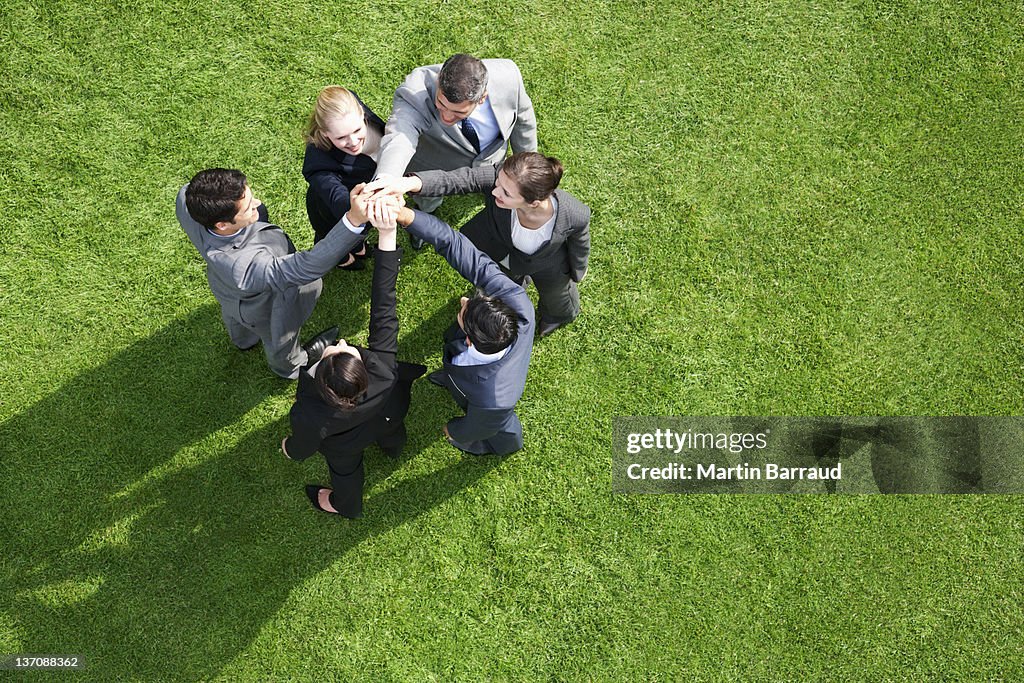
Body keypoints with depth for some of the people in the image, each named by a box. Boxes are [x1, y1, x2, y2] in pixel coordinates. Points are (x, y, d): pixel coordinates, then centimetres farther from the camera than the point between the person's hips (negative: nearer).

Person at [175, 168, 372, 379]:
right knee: (280, 340, 31)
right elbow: (308, 267, -55)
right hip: (265, 308, -6)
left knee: (234, 313, 41)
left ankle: (242, 339, 76)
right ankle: (289, 368, 66)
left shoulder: (186, 200, -36)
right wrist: (354, 220, -65)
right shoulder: (242, 265, -54)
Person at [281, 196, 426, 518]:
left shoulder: (311, 418, -48)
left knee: (345, 470, 35)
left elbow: (302, 448, -23)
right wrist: (388, 233, -56)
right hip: (388, 415, 1)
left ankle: (346, 505, 71)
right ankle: (393, 446, 78)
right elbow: (383, 305, -49)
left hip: (345, 445, -1)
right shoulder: (382, 366, -50)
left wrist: (289, 449, 3)